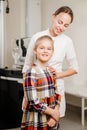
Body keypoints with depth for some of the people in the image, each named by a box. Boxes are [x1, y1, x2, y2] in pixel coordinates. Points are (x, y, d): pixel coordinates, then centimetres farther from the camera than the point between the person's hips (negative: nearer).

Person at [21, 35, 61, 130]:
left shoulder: (51, 72, 5)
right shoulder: (31, 73, -15)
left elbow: (56, 94, 7)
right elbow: (33, 101, -19)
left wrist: (56, 112, -8)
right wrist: (53, 113, -11)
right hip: (35, 122, -6)